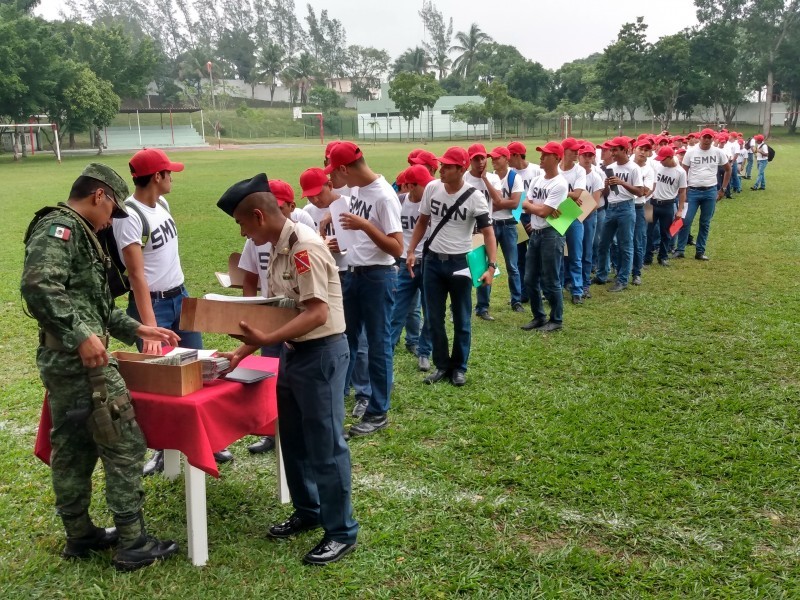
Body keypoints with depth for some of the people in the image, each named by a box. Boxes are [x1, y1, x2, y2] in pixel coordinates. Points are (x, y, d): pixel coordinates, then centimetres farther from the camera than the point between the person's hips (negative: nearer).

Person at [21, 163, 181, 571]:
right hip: (82, 361, -11)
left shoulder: (76, 233, 20)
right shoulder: (60, 228, -12)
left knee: (72, 448, 17)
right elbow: (38, 285, -28)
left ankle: (79, 535, 29)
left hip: (64, 363, 11)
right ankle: (132, 543, 5)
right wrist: (80, 336, -30)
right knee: (124, 445, -3)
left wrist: (137, 329, 22)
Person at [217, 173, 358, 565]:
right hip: (294, 352, 10)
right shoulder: (279, 248, 9)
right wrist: (241, 353, 11)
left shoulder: (304, 247, -21)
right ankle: (307, 512, 37)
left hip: (321, 353, -10)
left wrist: (267, 340, -31)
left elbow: (317, 314, -26)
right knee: (294, 440, 19)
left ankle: (341, 532, 15)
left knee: (325, 445, 0)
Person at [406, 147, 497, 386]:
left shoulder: (475, 197, -14)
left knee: (461, 319, 8)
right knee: (434, 318, 10)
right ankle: (442, 365, 24)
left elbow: (488, 232, -16)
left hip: (460, 262, -3)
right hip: (432, 260, 4)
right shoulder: (431, 188, -2)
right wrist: (411, 251, 3)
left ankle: (459, 367, 23)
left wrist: (492, 265, -27)